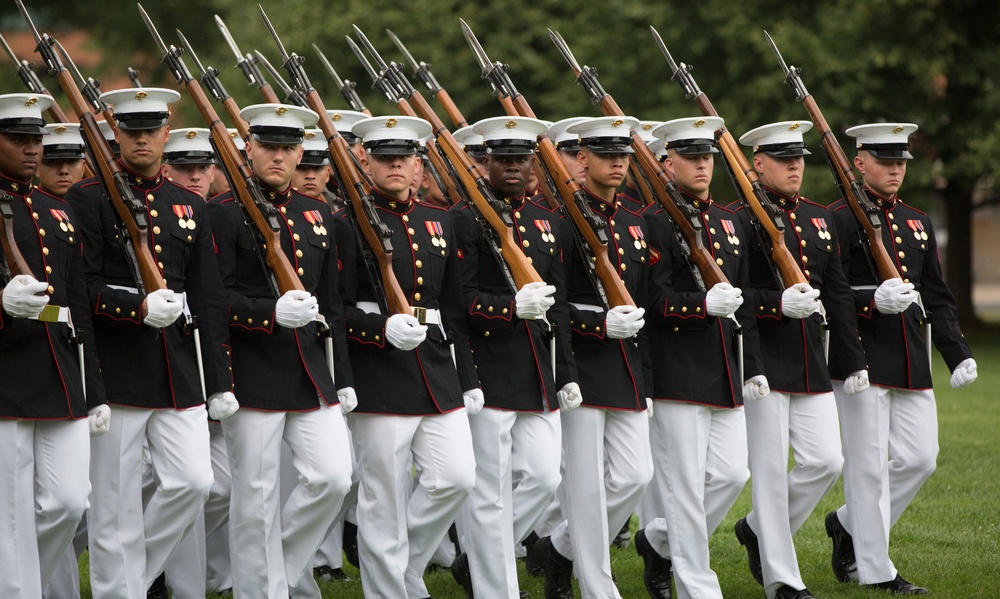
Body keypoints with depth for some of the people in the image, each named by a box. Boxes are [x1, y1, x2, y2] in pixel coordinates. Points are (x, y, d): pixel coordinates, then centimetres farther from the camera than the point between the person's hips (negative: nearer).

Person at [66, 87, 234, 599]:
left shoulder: (189, 206, 15)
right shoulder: (88, 198, -2)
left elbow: (209, 301, 14)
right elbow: (80, 287, -9)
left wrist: (219, 381, 10)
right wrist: (138, 307, -25)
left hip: (180, 373, 5)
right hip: (115, 373, -5)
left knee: (194, 481, -2)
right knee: (116, 504, -1)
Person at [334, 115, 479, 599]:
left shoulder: (439, 222, 15)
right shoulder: (349, 223, -4)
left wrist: (468, 379, 14)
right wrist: (384, 329, -23)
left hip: (438, 377, 6)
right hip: (380, 381, -6)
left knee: (455, 478, -1)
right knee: (384, 499, -2)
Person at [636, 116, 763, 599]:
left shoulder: (729, 223, 16)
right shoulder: (656, 223, -7)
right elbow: (655, 300, -14)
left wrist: (753, 367, 17)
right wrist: (703, 303, -28)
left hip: (724, 375, 7)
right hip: (677, 373, -7)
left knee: (731, 473, 5)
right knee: (685, 482, -4)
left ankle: (659, 540, 24)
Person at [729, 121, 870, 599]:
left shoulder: (819, 218, 14)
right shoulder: (739, 219, -7)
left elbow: (838, 294, 17)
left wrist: (854, 360, 15)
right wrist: (777, 303, -27)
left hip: (811, 363, 7)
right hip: (763, 363, -7)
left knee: (826, 461, 3)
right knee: (771, 470, -2)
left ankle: (759, 529, 23)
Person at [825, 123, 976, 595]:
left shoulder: (917, 223, 17)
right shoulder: (838, 219, -5)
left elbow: (937, 298, 19)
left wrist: (958, 355, 11)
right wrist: (872, 301, -27)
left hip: (911, 362, 7)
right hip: (862, 361, -7)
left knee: (920, 458, 5)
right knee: (870, 465, -3)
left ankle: (849, 525, 24)